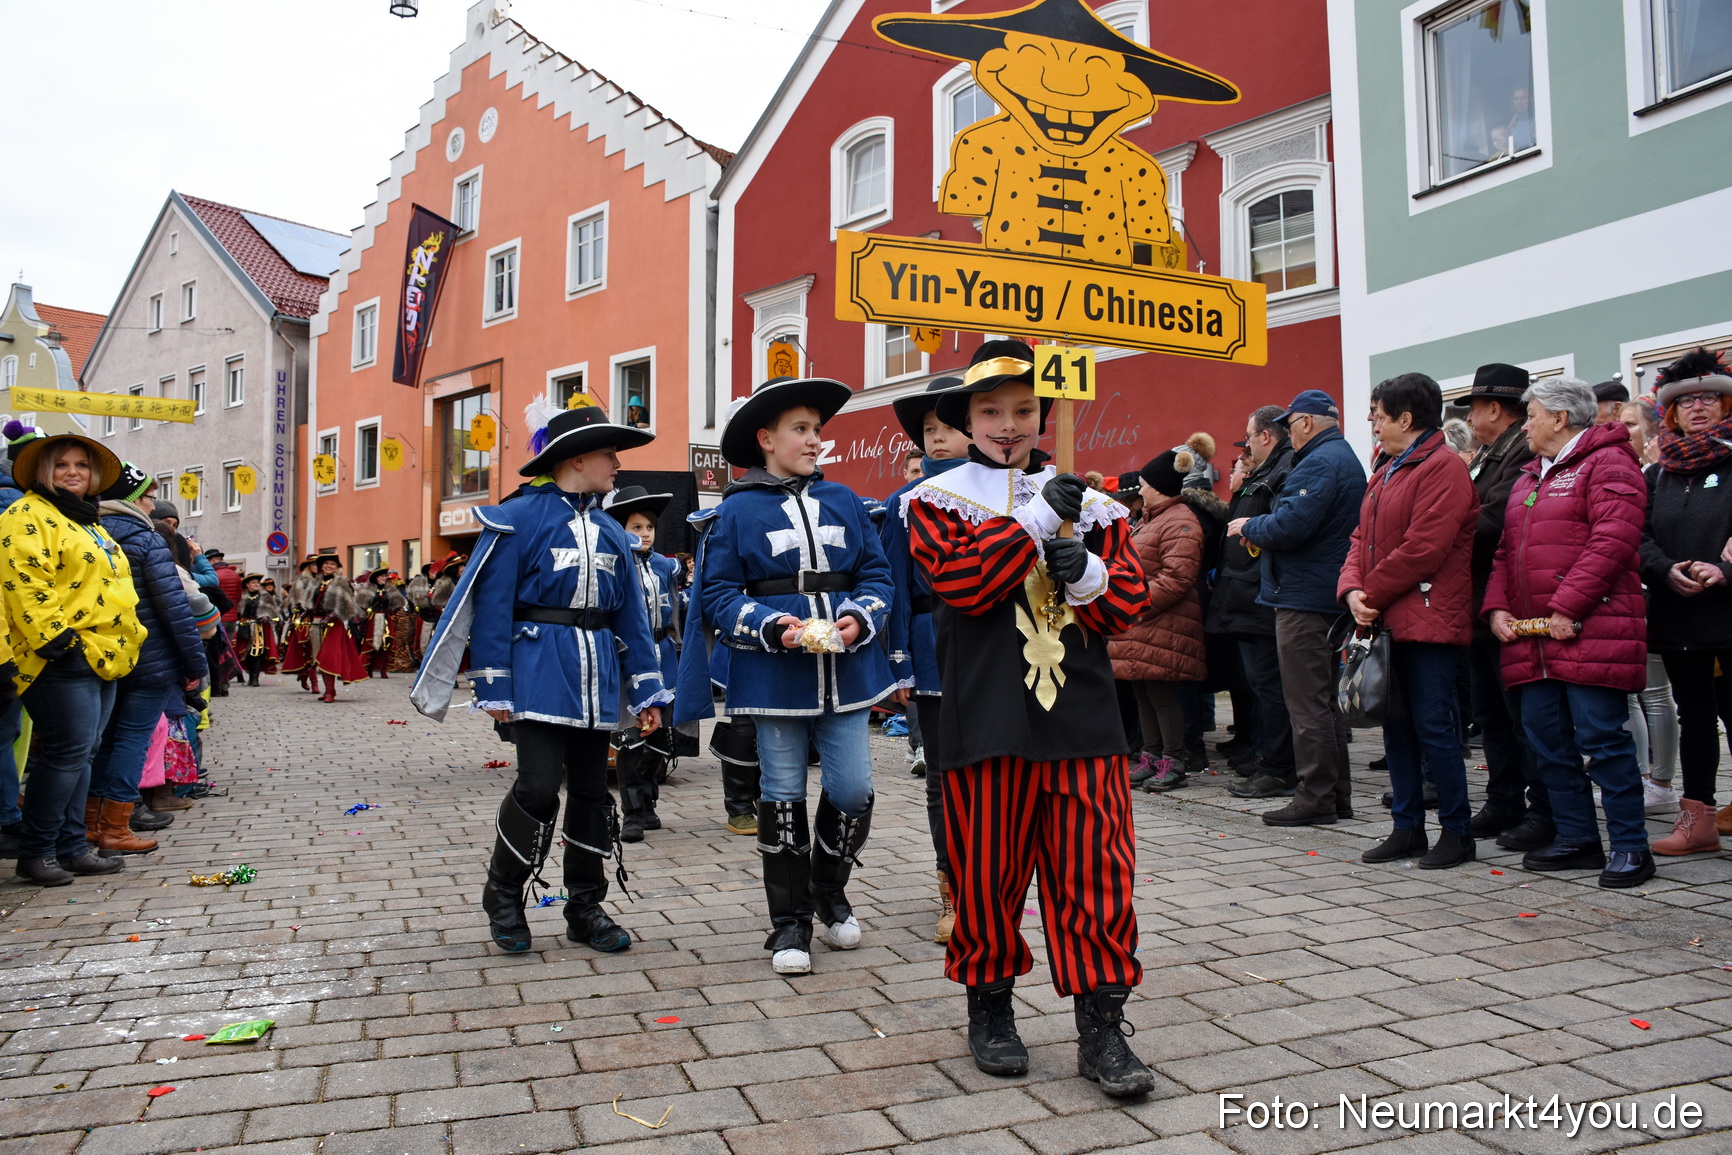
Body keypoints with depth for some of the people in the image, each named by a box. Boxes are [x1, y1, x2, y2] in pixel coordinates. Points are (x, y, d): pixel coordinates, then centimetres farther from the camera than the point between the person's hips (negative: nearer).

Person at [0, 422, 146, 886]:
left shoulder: (89, 523, 24)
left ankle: (71, 847, 17)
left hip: (103, 657, 9)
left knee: (79, 755, 11)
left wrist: (127, 639, 23)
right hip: (66, 657, -9)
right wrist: (53, 637, -22)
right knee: (68, 753, -9)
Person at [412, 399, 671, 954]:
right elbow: (492, 603, -7)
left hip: (596, 677, 6)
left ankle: (585, 908, 21)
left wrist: (646, 692, 9)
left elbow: (631, 616, 14)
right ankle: (503, 897, 12)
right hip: (538, 672, -6)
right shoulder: (522, 517, -3)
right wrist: (493, 688, -11)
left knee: (591, 790, 8)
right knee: (538, 786, -11)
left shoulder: (610, 531, 15)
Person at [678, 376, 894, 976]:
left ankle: (829, 891, 29)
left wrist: (860, 618, -10)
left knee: (853, 789, 2)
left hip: (847, 671, 3)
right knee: (783, 796, 6)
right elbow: (718, 594, -2)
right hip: (775, 674, -3)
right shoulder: (737, 511, 0)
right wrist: (772, 626, -17)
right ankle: (790, 921, 20)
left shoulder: (843, 500, 9)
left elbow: (877, 574, 9)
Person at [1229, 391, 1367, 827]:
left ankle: (1315, 798, -1)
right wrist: (1260, 530, 13)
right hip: (1330, 594, 11)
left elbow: (1290, 525, -25)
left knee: (1307, 701, -5)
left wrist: (1249, 527, -7)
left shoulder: (1320, 463, -16)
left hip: (1304, 596, -11)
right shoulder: (1345, 457, 18)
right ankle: (1336, 794, 23)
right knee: (1324, 697, 16)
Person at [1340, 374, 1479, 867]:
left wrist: (1373, 593, -12)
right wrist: (1353, 590, -2)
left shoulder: (1444, 467, -11)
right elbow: (1363, 540, 16)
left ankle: (1456, 831, 9)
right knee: (1397, 726, 12)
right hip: (1387, 621, 9)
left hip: (1427, 621, -9)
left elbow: (1423, 548, -19)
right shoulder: (1387, 472, 19)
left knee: (1434, 727, -4)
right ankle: (1407, 828, 21)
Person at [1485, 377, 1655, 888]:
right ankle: (1578, 839, 18)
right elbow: (1506, 553, 21)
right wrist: (1497, 607, 5)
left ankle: (1630, 845, 5)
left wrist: (1567, 607, -21)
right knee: (1546, 738, 9)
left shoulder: (1607, 464, -4)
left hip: (1590, 633, -8)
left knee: (1601, 736, -6)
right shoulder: (1529, 476, 23)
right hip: (1532, 637, 8)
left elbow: (1612, 542, -17)